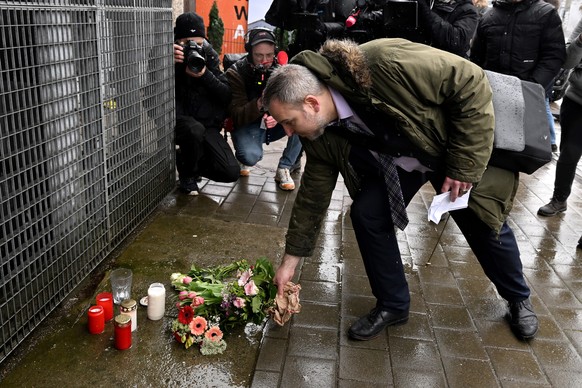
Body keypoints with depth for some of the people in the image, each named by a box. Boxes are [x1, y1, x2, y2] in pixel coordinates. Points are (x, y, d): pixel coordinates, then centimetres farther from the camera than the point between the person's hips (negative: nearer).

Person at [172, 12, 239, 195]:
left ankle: (189, 160, 19)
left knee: (231, 172, -12)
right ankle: (187, 173, -7)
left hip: (208, 125, 3)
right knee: (195, 130, -39)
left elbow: (227, 96, -5)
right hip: (179, 121, -3)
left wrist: (205, 75, -20)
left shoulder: (210, 58, 3)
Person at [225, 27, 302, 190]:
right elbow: (237, 116, -19)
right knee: (251, 156, -34)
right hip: (248, 125, -3)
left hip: (275, 125, 4)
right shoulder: (235, 73, -14)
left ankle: (285, 168, -13)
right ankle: (244, 159, 7)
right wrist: (259, 105, -40)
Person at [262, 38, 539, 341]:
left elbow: (471, 83, -31)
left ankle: (518, 298, 36)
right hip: (393, 161, 4)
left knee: (483, 223, 7)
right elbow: (313, 193, -8)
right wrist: (290, 260, -4)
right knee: (366, 213, -14)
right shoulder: (320, 135, -20)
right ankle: (392, 304, 9)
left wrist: (464, 165, -28)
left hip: (459, 148, -3)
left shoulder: (385, 64, -41)